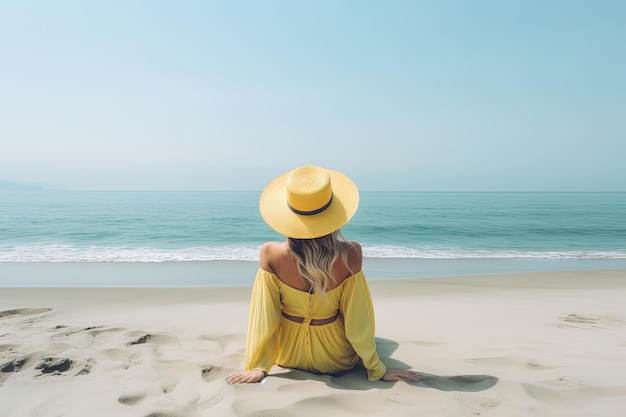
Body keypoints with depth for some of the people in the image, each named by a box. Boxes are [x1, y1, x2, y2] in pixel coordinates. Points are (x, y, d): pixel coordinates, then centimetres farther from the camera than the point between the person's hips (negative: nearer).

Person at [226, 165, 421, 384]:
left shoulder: (270, 254, -27)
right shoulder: (349, 256, -29)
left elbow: (263, 317, -17)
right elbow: (358, 321, -19)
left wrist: (257, 368, -3)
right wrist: (377, 370, -4)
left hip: (288, 356, 1)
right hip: (337, 360, 0)